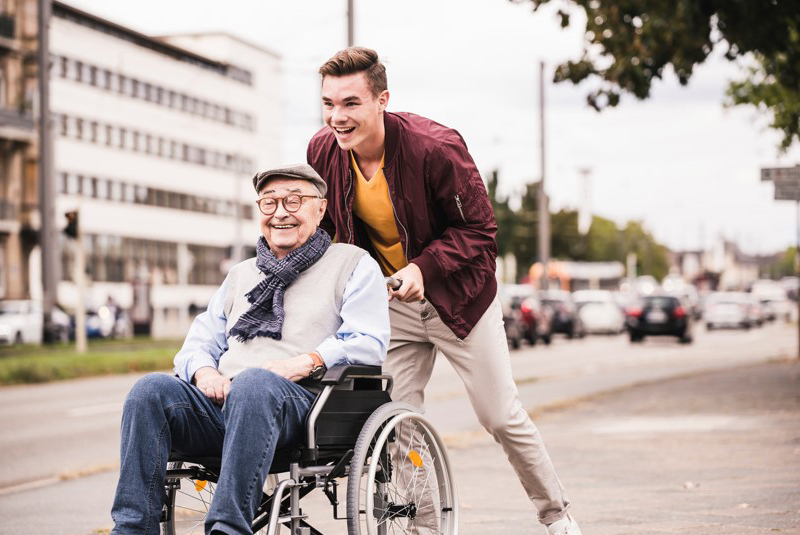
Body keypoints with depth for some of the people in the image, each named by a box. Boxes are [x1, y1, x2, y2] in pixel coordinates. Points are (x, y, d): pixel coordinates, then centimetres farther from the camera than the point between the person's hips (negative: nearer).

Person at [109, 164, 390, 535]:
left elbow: (368, 343, 1)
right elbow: (201, 340, 28)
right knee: (151, 389, -24)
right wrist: (204, 371, 3)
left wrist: (304, 363, -15)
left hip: (299, 399, -5)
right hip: (222, 401, 5)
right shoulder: (242, 274, 33)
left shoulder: (353, 264, 16)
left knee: (253, 382, -40)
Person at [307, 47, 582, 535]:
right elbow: (324, 225, 7)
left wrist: (424, 267, -30)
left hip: (458, 294, -4)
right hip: (390, 301, 4)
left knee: (502, 416, 2)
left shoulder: (436, 147, -27)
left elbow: (480, 230, -18)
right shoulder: (322, 151, -12)